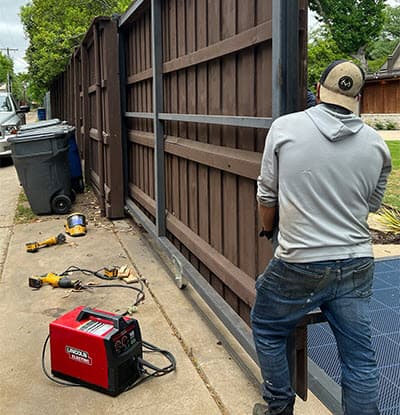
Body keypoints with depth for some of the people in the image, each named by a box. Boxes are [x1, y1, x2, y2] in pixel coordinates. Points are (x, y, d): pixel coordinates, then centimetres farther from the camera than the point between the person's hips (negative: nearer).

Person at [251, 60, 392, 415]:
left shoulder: (284, 127, -8)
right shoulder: (377, 145, 0)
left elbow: (267, 195, 1)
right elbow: (373, 205, 13)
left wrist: (267, 229, 19)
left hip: (299, 266, -2)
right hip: (357, 266, 3)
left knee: (267, 330, 22)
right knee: (360, 359, 14)